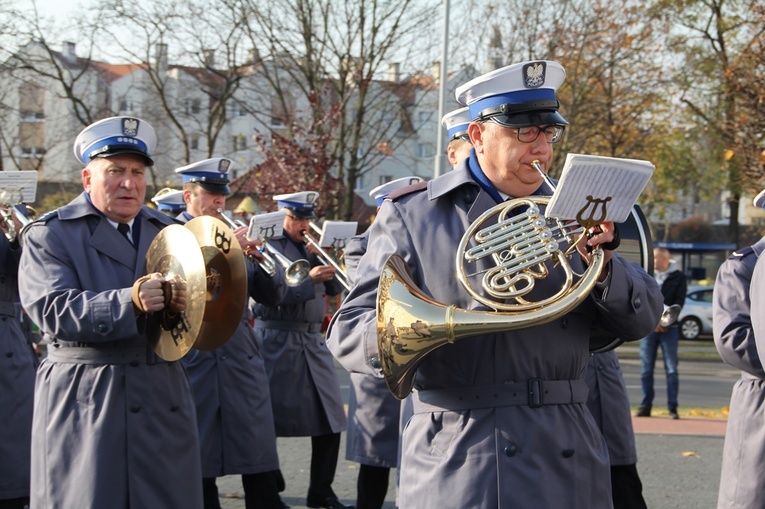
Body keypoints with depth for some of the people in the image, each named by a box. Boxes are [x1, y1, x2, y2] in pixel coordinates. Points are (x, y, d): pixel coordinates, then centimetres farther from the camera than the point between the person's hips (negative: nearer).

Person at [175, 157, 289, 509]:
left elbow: (273, 296, 11)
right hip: (195, 359, -4)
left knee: (261, 466, 1)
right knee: (200, 463, 3)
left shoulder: (234, 235, 15)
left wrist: (261, 258, -6)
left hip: (243, 358, 4)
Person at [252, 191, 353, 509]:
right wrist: (309, 279, -25)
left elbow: (334, 289, 11)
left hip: (313, 340, 6)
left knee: (330, 418, 3)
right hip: (278, 342, -6)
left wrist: (322, 259, -4)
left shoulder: (309, 248, 16)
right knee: (269, 420, -2)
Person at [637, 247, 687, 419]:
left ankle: (673, 407, 2)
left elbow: (679, 302, -4)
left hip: (669, 328, -2)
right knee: (646, 370, 2)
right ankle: (646, 406, 9)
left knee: (671, 369, -2)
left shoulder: (678, 277, 3)